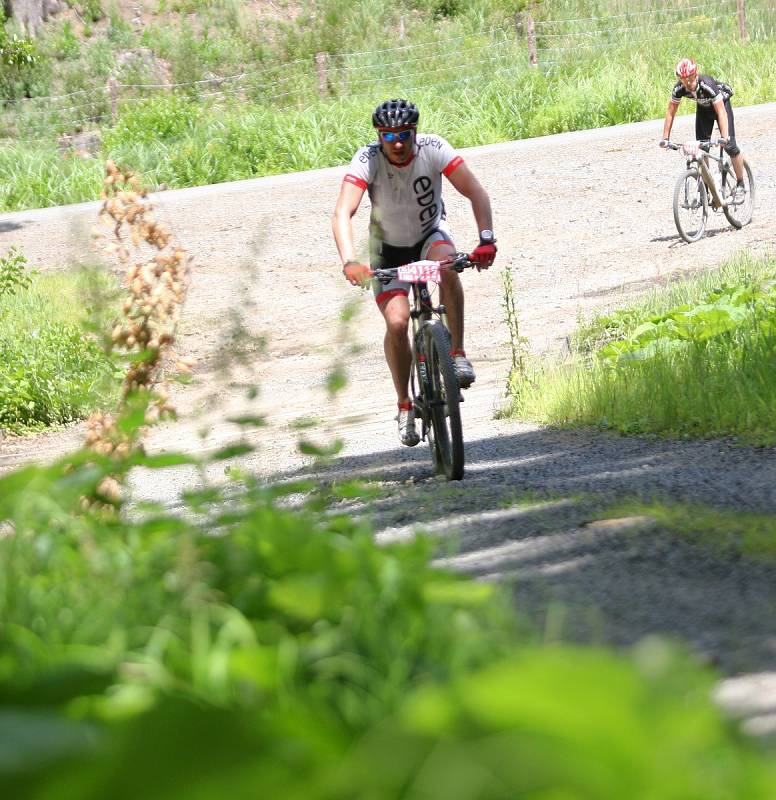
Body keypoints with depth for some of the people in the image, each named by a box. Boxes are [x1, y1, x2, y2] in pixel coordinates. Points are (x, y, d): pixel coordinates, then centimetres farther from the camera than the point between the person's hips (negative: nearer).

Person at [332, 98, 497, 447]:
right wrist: (349, 261, -52)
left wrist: (486, 239, -43)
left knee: (447, 264, -35)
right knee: (396, 322, -19)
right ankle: (404, 404, 2)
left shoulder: (433, 149, -23)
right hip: (389, 249, 0)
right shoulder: (367, 159, -26)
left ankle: (458, 353, -23)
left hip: (430, 235, 0)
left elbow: (476, 192, -27)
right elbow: (342, 213, -36)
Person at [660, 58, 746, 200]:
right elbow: (671, 112, -16)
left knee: (730, 146, -14)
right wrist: (665, 138, -21)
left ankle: (740, 185, 0)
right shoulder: (679, 89, -27)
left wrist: (724, 137, -50)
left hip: (722, 104, -4)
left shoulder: (708, 84, -40)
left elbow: (721, 111, -41)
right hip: (703, 107, 5)